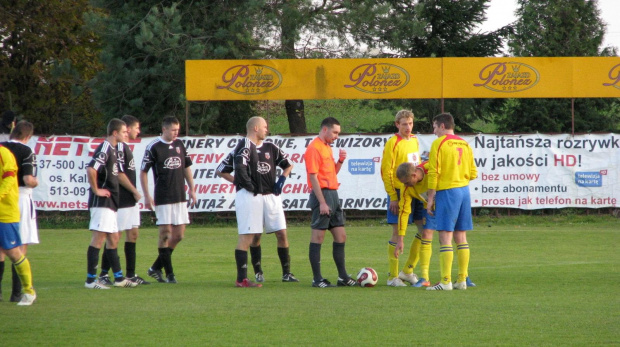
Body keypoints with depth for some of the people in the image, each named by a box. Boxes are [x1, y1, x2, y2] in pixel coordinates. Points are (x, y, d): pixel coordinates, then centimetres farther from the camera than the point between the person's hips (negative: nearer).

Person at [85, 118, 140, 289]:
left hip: (110, 203, 10)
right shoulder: (104, 148, -14)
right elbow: (90, 169, -29)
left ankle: (119, 278, 20)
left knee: (113, 239, 14)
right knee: (99, 237, -10)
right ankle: (91, 279, -9)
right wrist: (96, 190, -20)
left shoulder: (112, 149, 17)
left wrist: (134, 190, 32)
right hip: (101, 202, -10)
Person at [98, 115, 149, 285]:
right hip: (122, 200, -10)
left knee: (133, 234, 10)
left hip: (130, 201, 10)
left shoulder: (126, 147, 16)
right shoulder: (119, 147, -15)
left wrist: (134, 193, 13)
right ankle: (104, 274, -1)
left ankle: (131, 274, 14)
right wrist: (134, 191, -13)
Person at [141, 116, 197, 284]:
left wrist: (192, 189, 13)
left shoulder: (179, 144, 9)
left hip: (180, 197, 6)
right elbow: (143, 172, -5)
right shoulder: (153, 147, -8)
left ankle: (156, 268, 17)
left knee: (179, 235, 5)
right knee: (165, 234, -6)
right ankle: (169, 273, -1)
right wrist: (146, 195, -11)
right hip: (163, 199, -6)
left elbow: (186, 167, 19)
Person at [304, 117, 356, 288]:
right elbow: (313, 177, -16)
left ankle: (343, 277, 14)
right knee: (318, 237, -5)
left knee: (341, 236, 10)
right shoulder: (314, 148, -11)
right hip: (323, 195, -10)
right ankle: (317, 279, -3)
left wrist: (340, 161, 4)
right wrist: (322, 202, -20)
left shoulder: (327, 147, 17)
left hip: (333, 196, 10)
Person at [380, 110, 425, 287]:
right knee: (397, 232, -4)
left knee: (424, 229, 4)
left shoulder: (415, 141, 12)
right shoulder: (393, 143, -10)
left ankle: (408, 271, 16)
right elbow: (386, 172, -12)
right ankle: (393, 276, 4)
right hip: (399, 192, -7)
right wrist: (393, 197, -15)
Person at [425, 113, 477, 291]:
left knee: (445, 236, -7)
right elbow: (473, 173, 12)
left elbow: (434, 173, -11)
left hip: (447, 191, -7)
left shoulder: (439, 143, -7)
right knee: (461, 236, 11)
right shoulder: (465, 144, 12)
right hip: (464, 190, 7)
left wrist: (431, 198, -7)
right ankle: (462, 280, 10)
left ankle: (445, 281, -11)